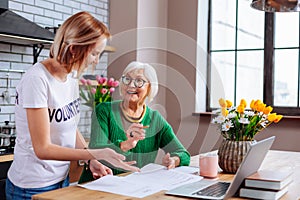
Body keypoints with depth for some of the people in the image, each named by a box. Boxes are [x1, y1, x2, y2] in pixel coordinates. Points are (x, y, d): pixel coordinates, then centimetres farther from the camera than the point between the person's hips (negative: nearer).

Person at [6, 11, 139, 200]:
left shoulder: (72, 75, 0)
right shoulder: (37, 80, -23)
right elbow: (43, 149, -23)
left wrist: (92, 160, -5)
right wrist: (96, 153, -25)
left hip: (62, 178, 7)